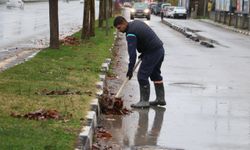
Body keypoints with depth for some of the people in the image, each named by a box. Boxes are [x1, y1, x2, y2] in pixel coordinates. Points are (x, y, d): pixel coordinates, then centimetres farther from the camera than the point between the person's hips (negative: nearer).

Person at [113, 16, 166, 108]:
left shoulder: (131, 34, -18)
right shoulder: (136, 23, 11)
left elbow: (132, 53, -23)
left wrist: (130, 69, -21)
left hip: (153, 52, -10)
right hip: (160, 49, 10)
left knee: (142, 76, -6)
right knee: (155, 74, 20)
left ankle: (144, 101, -3)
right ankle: (160, 98, 27)